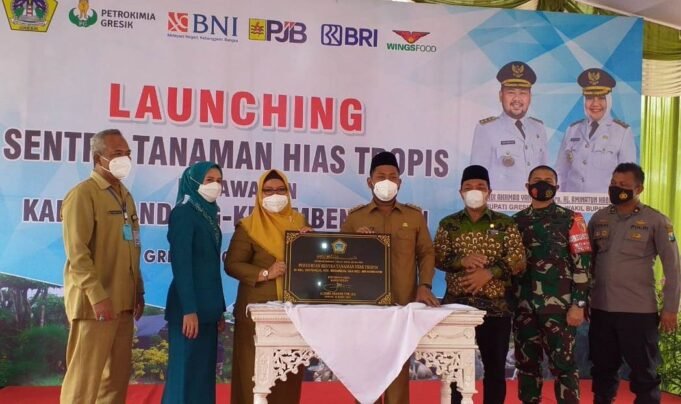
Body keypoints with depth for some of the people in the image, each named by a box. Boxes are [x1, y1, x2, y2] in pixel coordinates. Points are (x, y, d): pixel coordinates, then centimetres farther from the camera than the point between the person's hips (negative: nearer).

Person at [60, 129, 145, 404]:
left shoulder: (125, 195, 16)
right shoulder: (82, 194, -9)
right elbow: (76, 251, -17)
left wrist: (138, 292, 15)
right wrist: (97, 296, -22)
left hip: (123, 301, 8)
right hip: (96, 302, -8)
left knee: (118, 375, 12)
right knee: (85, 377, -3)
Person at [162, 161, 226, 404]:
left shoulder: (210, 214, 15)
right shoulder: (183, 213, -9)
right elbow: (180, 264, -17)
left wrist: (219, 309, 14)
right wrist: (189, 310, -21)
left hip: (208, 307, 8)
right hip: (190, 307, -8)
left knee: (204, 371, 11)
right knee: (186, 371, -3)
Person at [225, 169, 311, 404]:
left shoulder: (298, 222, 12)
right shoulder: (248, 227, 1)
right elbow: (232, 265, -5)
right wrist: (264, 273, -17)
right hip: (258, 309, -3)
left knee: (289, 370, 4)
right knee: (256, 370, -3)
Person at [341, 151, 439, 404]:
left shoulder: (414, 216, 11)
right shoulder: (354, 218, 9)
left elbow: (426, 253, 8)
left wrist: (424, 286, -6)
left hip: (404, 305, 0)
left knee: (399, 368, 4)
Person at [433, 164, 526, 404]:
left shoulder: (505, 223, 3)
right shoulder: (448, 224, 6)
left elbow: (519, 262, -3)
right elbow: (437, 259, 1)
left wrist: (489, 272, -16)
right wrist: (462, 261, -17)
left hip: (496, 307, 0)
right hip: (456, 305, 1)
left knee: (495, 368, 7)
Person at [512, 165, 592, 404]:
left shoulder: (570, 220, 1)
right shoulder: (517, 221, 11)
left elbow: (582, 264, -4)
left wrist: (578, 304, -10)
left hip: (559, 305, -4)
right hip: (524, 306, 4)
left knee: (563, 365, 0)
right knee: (526, 364, 10)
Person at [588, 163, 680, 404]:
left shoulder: (656, 221, -5)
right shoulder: (598, 219, 6)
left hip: (639, 310, -4)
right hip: (601, 308, 4)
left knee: (644, 373, 8)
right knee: (602, 369, 15)